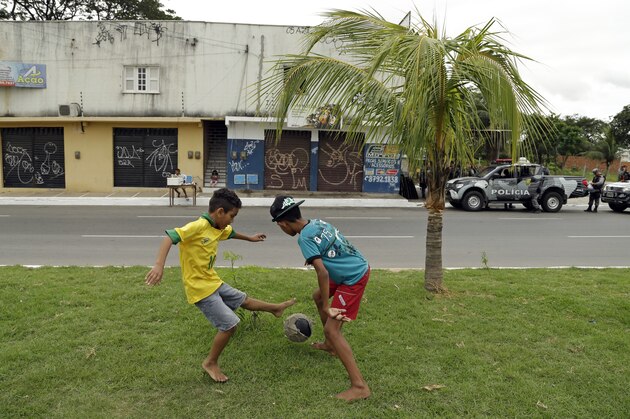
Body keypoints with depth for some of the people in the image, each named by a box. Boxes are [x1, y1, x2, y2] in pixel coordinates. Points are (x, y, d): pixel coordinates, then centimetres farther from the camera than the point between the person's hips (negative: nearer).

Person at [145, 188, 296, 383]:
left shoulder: (218, 229, 4)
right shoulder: (198, 226, -23)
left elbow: (231, 233, 27)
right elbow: (169, 237, -32)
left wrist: (250, 238, 43)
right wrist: (159, 265, -45)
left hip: (213, 283, 9)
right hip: (200, 289, -9)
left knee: (243, 299, 26)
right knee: (229, 324, -7)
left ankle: (276, 308, 49)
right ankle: (211, 363, 12)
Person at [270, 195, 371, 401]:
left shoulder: (304, 238, -21)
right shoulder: (318, 222, 3)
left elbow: (322, 272, -28)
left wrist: (327, 308, -22)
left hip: (353, 279, -9)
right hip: (359, 267, 10)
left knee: (331, 329, -8)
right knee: (317, 296, 27)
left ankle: (359, 386, -6)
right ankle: (330, 345, 41)